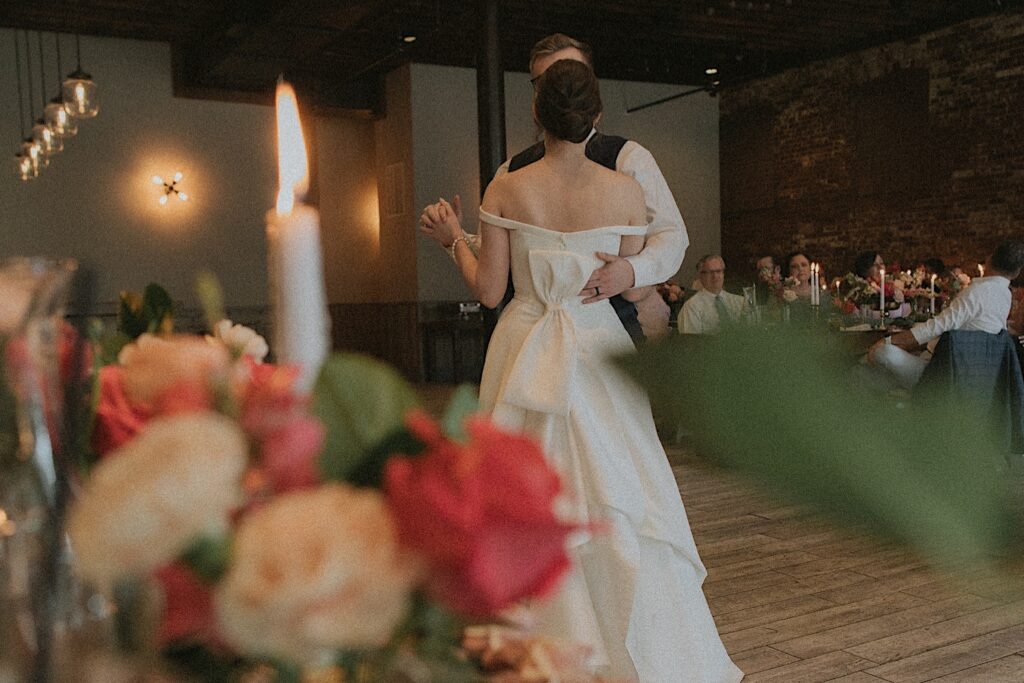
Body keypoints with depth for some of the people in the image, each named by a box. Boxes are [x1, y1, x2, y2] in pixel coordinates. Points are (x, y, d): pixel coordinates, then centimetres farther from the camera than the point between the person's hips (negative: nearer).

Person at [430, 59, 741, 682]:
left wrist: (456, 239, 15)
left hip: (526, 354, 0)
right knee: (617, 498, 9)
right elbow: (634, 287, 2)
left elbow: (488, 289, -1)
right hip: (597, 352, 0)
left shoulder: (506, 190, -5)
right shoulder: (624, 190, -4)